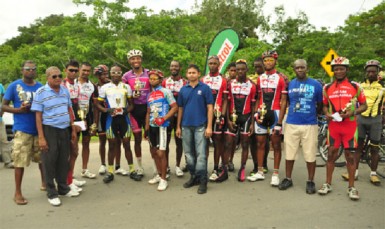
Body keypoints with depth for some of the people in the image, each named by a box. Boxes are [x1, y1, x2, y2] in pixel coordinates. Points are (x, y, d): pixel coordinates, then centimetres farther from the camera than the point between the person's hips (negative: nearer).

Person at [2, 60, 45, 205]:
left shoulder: (40, 87, 7)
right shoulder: (14, 86, -2)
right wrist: (19, 110, -17)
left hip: (39, 128, 4)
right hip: (22, 129, -4)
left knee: (43, 158, 14)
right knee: (20, 161, -2)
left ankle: (44, 183, 33)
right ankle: (17, 193, 10)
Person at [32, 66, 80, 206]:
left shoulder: (65, 90, 7)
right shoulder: (40, 93, -7)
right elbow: (38, 116, -8)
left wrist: (73, 130, 11)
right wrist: (41, 138, -13)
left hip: (65, 130, 5)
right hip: (49, 130, -5)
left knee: (63, 160, 13)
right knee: (49, 162, 3)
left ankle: (63, 188, 28)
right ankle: (51, 193, 15)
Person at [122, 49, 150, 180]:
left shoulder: (149, 73, 1)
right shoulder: (126, 76, 3)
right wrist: (131, 95, -12)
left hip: (148, 107, -1)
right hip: (135, 108, 1)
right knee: (137, 139, 8)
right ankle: (140, 169, 20)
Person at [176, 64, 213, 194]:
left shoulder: (205, 88, -3)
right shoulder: (183, 90, 8)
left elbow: (210, 108, -5)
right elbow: (180, 109, 12)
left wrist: (209, 126, -11)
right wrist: (178, 126, 9)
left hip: (200, 126, -4)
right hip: (186, 126, 4)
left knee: (201, 154, -3)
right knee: (189, 153, 12)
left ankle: (202, 180, 7)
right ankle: (193, 176, 26)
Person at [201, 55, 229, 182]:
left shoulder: (223, 81, 0)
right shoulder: (203, 80, 10)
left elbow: (225, 100, -1)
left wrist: (222, 115, -10)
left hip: (217, 114, -3)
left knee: (217, 141, 1)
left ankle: (216, 169, 8)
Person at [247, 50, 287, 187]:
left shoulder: (281, 79, -4)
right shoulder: (260, 78, 11)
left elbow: (283, 101, -7)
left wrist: (279, 122, -12)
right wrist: (256, 113, -1)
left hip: (275, 113, -4)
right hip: (261, 113, 5)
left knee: (276, 144, 3)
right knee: (260, 143, 9)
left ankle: (275, 174, 11)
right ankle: (260, 172, 19)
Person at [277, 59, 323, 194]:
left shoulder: (316, 85, 1)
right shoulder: (290, 84, 7)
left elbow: (320, 105, 10)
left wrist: (314, 113, 9)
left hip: (310, 124, -2)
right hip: (291, 124, 2)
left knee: (310, 155, 4)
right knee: (289, 153, 8)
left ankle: (310, 181, 18)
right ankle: (288, 179, 21)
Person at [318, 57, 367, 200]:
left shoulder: (355, 86, 1)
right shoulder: (327, 88, 7)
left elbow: (364, 105, 4)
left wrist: (352, 113, -14)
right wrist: (327, 114, -4)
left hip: (349, 125, -2)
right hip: (333, 125, 2)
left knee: (350, 155, 4)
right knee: (331, 154, 6)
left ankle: (351, 187, 15)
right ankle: (328, 184, 17)